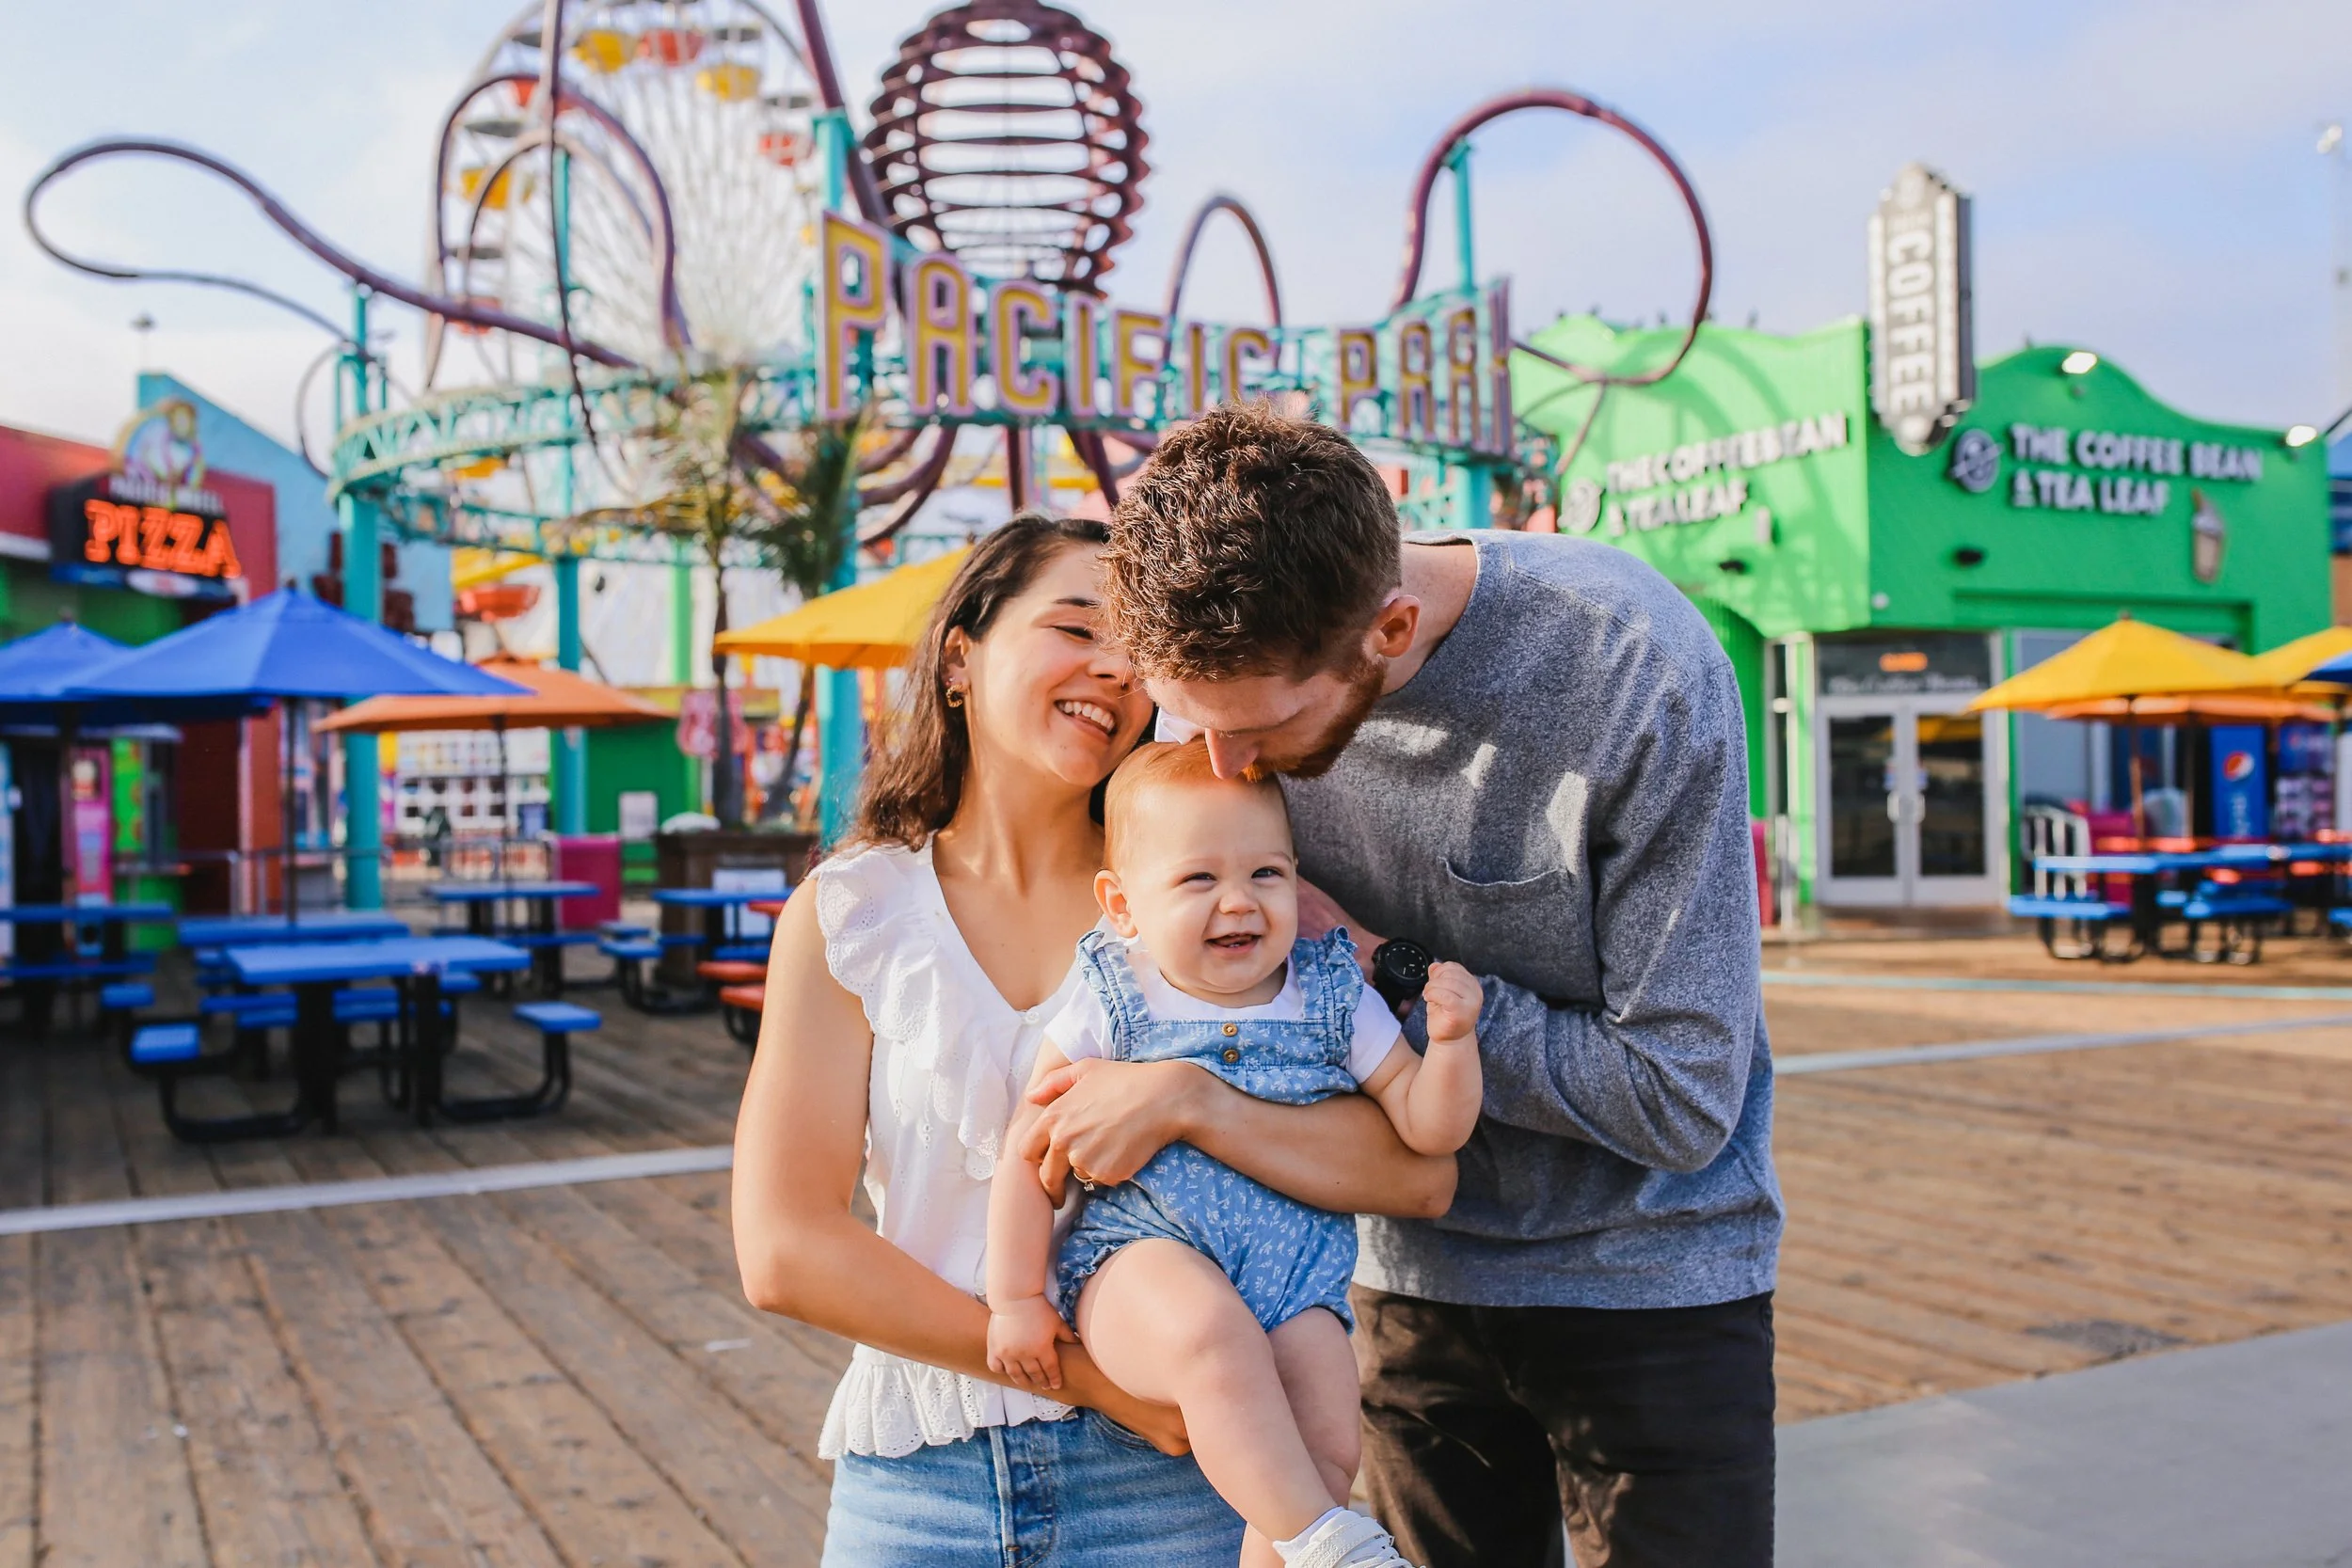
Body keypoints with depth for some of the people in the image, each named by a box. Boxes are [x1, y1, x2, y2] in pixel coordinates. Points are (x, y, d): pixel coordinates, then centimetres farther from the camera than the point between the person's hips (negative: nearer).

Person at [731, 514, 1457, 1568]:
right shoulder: (847, 916, -2)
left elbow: (1418, 1173, -9)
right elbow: (783, 1250, -9)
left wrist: (1185, 1101, -23)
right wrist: (1081, 1368, -14)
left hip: (1167, 1475, 0)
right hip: (920, 1479, 1)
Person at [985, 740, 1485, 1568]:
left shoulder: (1336, 1000, 5)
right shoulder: (1109, 1006, -3)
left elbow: (1427, 1127, 6)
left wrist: (1451, 1040, -12)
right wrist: (1015, 1299, 0)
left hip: (1295, 1282, 3)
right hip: (1140, 1260, -3)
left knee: (1329, 1444, -20)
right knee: (1212, 1328, -35)